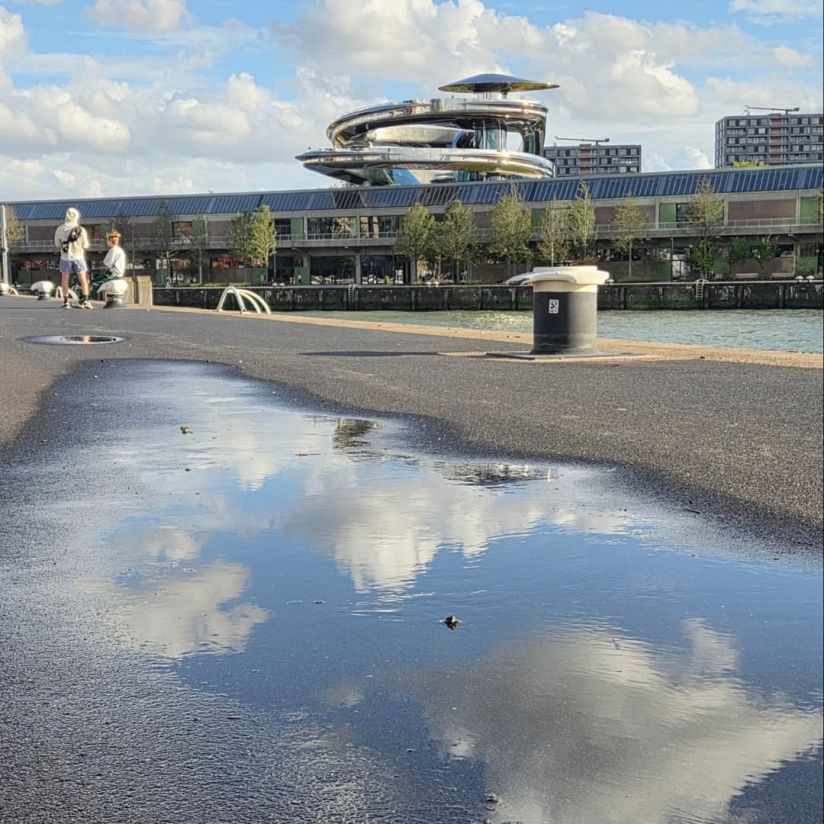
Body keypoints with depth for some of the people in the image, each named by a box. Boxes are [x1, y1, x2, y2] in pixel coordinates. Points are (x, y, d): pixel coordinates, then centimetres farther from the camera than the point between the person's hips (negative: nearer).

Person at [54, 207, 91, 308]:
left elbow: (57, 244, 3)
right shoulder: (81, 230, -10)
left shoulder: (60, 229, -6)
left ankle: (66, 301, 12)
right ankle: (85, 300, -4)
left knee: (65, 280, 11)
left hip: (65, 257, 1)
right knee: (84, 280, 4)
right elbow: (85, 246, -4)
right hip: (78, 257, -1)